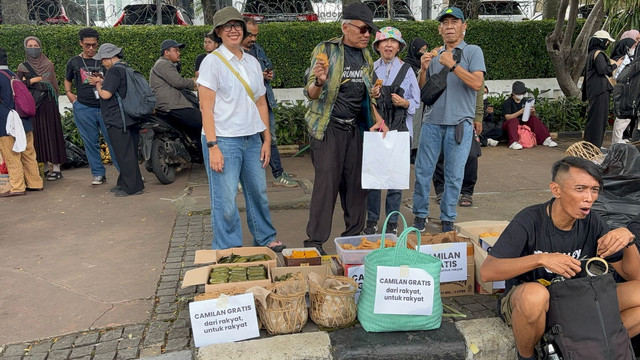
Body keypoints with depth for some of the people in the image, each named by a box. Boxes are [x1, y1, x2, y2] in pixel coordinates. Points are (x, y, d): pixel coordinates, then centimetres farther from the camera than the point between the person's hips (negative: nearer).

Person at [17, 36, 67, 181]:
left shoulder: (48, 65, 5)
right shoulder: (22, 67, 11)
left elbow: (50, 85, -9)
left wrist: (28, 82, -6)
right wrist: (33, 80, -10)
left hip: (48, 105, -3)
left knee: (51, 134, -4)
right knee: (37, 135, 2)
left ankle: (56, 168, -2)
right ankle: (48, 167, 8)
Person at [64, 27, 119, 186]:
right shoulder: (74, 62, 9)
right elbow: (67, 81, 23)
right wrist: (69, 93, 6)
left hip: (105, 106, -1)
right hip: (83, 109, 1)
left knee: (113, 140, -3)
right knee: (91, 142, 6)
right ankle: (98, 174, 15)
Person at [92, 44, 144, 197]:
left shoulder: (114, 71, -15)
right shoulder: (127, 69, 14)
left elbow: (106, 94, -20)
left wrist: (98, 83, -3)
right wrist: (103, 81, 13)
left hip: (117, 120, -10)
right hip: (130, 119, 10)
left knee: (124, 154, -4)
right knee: (128, 153, 14)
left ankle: (132, 187, 1)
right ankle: (124, 183, 25)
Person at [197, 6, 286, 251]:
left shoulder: (253, 62, 12)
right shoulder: (212, 62, -4)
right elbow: (206, 107, -9)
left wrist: (267, 139, 9)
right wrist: (212, 146, -16)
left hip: (253, 139, 5)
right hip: (224, 140, -5)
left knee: (258, 192, 11)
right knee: (225, 200, -2)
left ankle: (266, 239, 30)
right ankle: (228, 253, 12)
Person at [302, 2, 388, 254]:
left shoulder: (366, 57, 12)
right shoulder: (326, 50, -5)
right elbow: (311, 94, -8)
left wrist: (378, 119, 5)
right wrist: (319, 82, -31)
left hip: (356, 128, 6)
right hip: (329, 127, -6)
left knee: (356, 183, 8)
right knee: (326, 184, -8)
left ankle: (354, 236, 21)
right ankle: (315, 242, 1)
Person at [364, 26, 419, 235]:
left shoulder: (407, 70, 9)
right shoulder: (369, 69, 10)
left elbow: (416, 102, 8)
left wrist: (404, 103, -12)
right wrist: (370, 96, -10)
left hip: (399, 129, 0)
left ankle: (392, 222, 12)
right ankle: (372, 220, 13)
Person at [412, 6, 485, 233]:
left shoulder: (473, 52, 5)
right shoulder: (434, 55, 15)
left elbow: (477, 83, -11)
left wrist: (452, 65, -16)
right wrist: (424, 69, -2)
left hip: (459, 123, -3)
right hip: (432, 122, 3)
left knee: (454, 175, 1)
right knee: (423, 171, 3)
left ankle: (448, 220, 13)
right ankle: (420, 216, 16)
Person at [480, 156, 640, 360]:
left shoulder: (591, 223, -4)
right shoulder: (530, 221, -20)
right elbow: (486, 272, -29)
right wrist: (541, 259, -39)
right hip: (523, 303, -5)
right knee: (535, 294, -40)